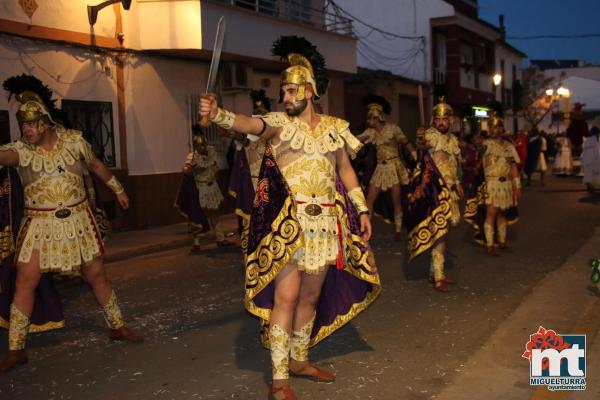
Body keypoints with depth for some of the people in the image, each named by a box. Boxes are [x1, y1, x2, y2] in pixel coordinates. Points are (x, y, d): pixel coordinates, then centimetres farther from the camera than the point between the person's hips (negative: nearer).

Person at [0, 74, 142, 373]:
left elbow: (96, 165, 13)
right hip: (39, 224, -1)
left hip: (78, 220, 1)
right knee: (24, 283, -4)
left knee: (96, 275, 8)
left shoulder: (73, 140, -4)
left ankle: (117, 327, 26)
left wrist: (118, 189, 22)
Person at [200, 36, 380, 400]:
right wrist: (219, 114, -43)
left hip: (326, 223, 4)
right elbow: (251, 124, -23)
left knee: (312, 295, 13)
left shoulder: (335, 128, 10)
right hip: (289, 222, -4)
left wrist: (363, 210, 12)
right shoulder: (280, 124, -2)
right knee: (286, 296, -9)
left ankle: (299, 359, 31)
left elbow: (346, 171, 17)